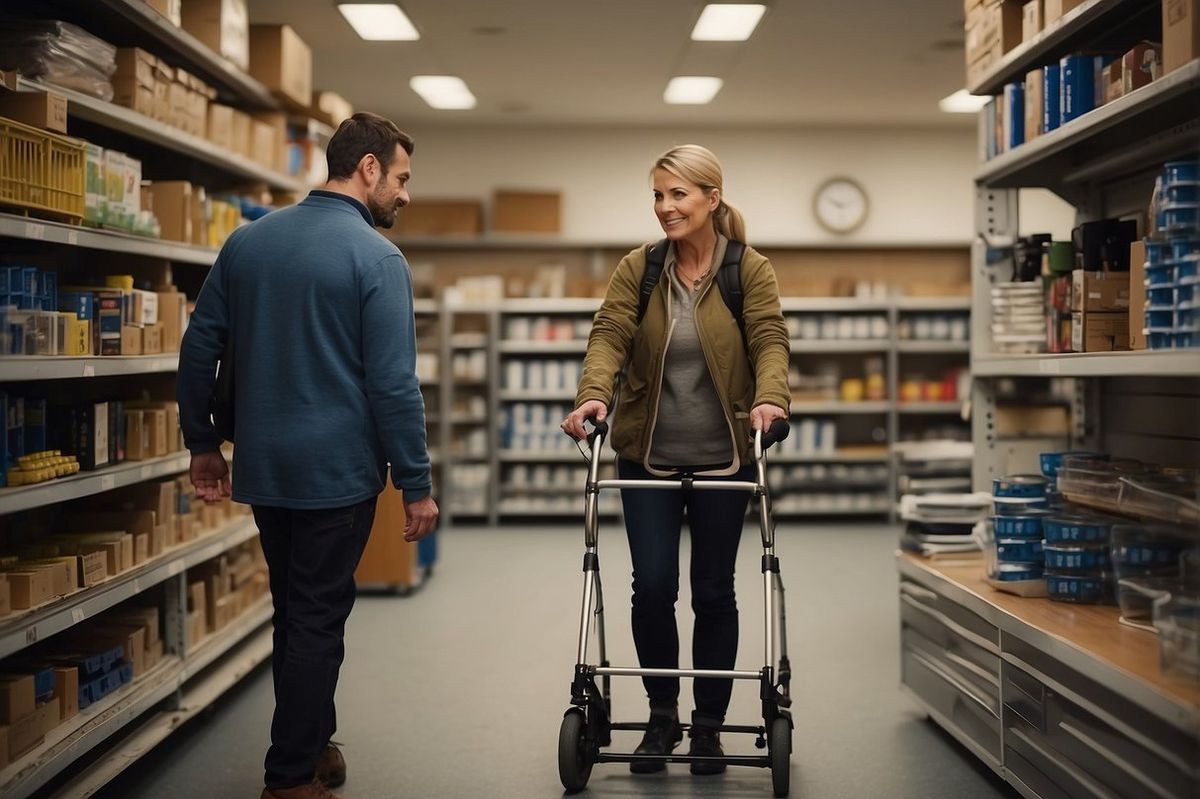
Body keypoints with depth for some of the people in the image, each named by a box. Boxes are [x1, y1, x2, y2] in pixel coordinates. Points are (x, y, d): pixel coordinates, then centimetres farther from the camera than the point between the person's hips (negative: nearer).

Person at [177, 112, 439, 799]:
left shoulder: (247, 241, 6)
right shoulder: (377, 258, -13)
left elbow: (199, 348, 8)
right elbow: (394, 383, -16)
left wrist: (204, 443, 17)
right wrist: (417, 483, -10)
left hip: (262, 470, 6)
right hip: (337, 473, -6)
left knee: (294, 614, 19)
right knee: (319, 622, 5)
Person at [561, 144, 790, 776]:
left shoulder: (751, 271, -2)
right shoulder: (637, 269, 1)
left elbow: (769, 340, -13)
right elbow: (609, 336, -11)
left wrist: (770, 397, -33)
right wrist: (593, 395, -30)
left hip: (724, 458, -1)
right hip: (648, 458, 1)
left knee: (714, 591, 6)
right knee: (653, 586, -3)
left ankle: (708, 723, 22)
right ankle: (662, 715, 18)